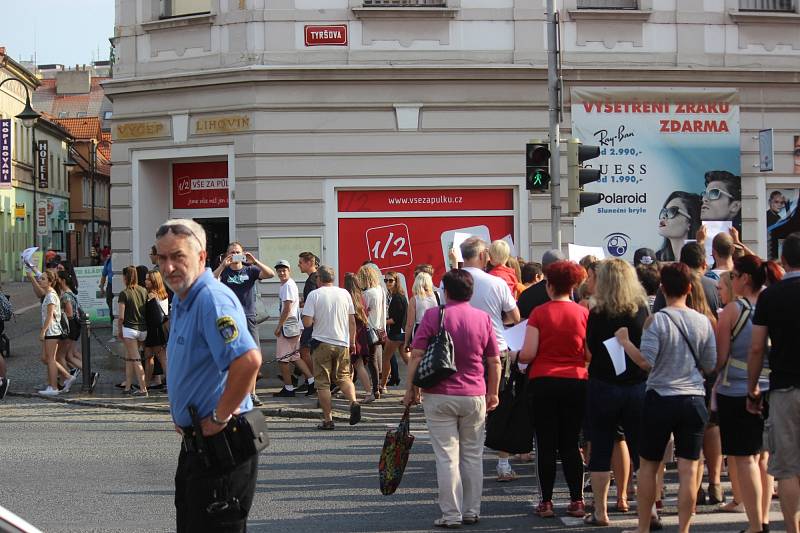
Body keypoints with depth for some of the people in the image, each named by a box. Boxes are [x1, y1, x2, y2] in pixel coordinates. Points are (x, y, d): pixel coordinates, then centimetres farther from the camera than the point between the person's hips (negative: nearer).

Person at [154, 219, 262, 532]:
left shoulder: (212, 300, -21)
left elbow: (248, 360, -35)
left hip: (219, 444, -10)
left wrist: (220, 417, -24)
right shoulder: (181, 300, 12)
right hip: (194, 443, 11)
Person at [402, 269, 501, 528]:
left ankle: (451, 515, 0)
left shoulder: (433, 315, -6)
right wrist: (493, 393, 15)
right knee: (473, 456, 13)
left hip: (439, 396, -2)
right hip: (475, 397, 2)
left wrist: (410, 389, 1)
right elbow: (495, 362, 5)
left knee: (447, 457, 1)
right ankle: (472, 511, 17)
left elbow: (416, 356, -8)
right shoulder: (483, 318, 2)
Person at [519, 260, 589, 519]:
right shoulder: (583, 313, -1)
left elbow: (528, 354, -9)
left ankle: (546, 502, 7)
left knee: (546, 445, 4)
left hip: (543, 383, -2)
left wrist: (515, 355, 12)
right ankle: (577, 501, 8)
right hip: (576, 382, 2)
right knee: (571, 444, 9)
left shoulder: (539, 313, -6)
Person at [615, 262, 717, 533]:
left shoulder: (656, 320, -11)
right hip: (693, 399, 2)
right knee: (688, 470, 3)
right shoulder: (703, 322, 0)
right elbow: (710, 365, 6)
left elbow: (645, 361, -17)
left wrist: (624, 341, -3)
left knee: (648, 465, 12)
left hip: (661, 399, -2)